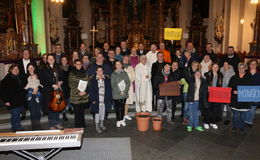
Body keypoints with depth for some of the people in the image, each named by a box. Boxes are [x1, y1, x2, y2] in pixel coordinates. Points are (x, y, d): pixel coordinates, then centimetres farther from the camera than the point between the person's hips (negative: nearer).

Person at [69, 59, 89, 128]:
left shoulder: (84, 73, 10)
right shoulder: (71, 74, 1)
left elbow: (87, 83, 8)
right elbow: (71, 85, -4)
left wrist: (85, 91, -7)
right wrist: (78, 92, -13)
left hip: (84, 96, 3)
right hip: (75, 96, -3)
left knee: (82, 111, 9)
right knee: (77, 112, -2)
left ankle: (82, 126, 19)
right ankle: (77, 127, 9)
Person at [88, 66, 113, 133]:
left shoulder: (106, 79, 4)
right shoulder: (92, 80, -5)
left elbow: (109, 89, 6)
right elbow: (90, 90, -5)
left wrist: (109, 99, 2)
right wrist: (93, 99, -10)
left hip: (105, 100, 3)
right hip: (97, 100, -3)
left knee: (103, 112, 14)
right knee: (97, 113, 0)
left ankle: (101, 123, 35)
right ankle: (97, 126, 15)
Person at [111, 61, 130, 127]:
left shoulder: (124, 73, 5)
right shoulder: (113, 74, 0)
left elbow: (128, 82, 1)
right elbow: (113, 85, -5)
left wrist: (125, 91, -11)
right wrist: (119, 92, -12)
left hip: (124, 94, 2)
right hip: (116, 94, -1)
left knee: (123, 107, 11)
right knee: (117, 107, 5)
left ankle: (122, 119, 24)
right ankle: (118, 120, 17)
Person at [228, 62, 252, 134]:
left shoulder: (249, 78, 0)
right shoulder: (234, 78, 6)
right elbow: (229, 87, 5)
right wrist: (233, 91, -13)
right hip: (235, 99, 1)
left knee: (243, 115, 9)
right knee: (235, 114, 7)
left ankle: (241, 127, 25)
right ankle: (235, 127, 22)